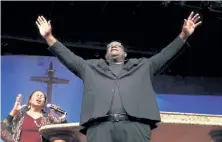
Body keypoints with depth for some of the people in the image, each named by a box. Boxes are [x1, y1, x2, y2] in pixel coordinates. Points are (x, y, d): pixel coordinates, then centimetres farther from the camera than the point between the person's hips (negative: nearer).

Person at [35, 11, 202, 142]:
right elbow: (69, 57, 31)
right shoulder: (91, 68, 34)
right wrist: (49, 37, 26)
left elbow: (165, 54, 29)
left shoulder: (142, 66, 33)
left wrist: (184, 35, 21)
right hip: (100, 126, 0)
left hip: (135, 125, 0)